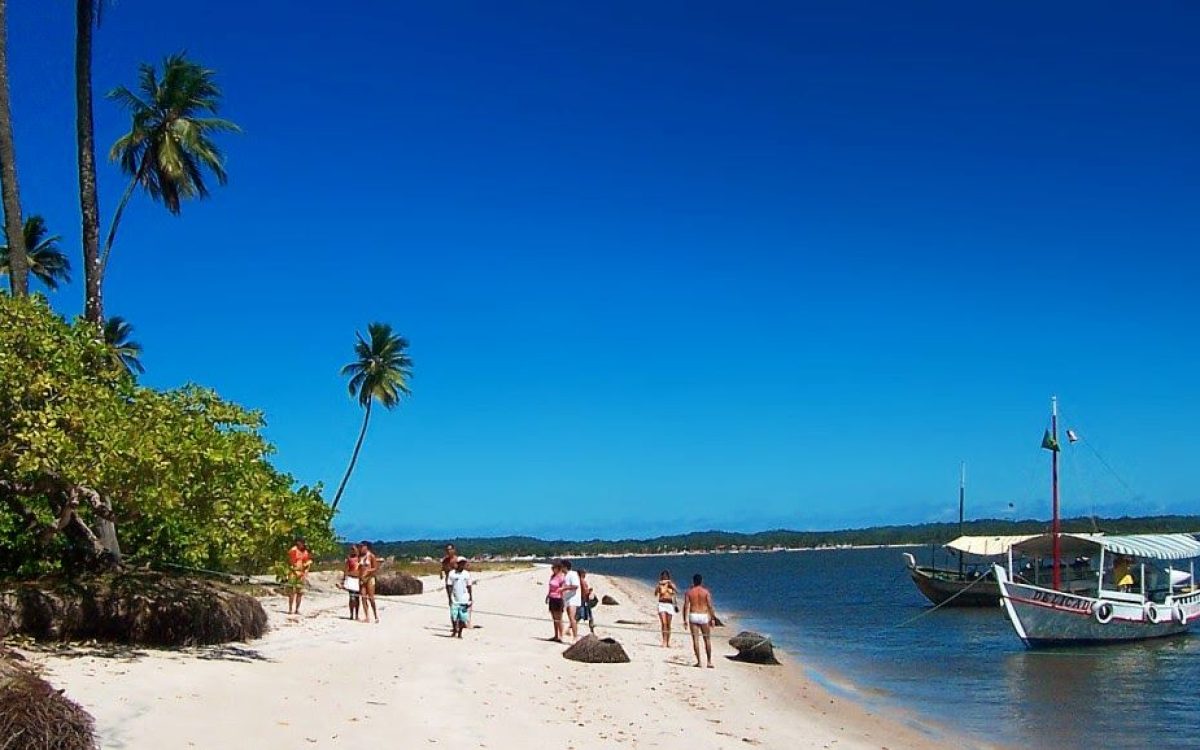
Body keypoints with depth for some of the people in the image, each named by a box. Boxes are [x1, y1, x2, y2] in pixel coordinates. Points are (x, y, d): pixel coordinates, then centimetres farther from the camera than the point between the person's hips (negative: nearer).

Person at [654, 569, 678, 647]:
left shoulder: (671, 584, 4)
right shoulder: (660, 585, -1)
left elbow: (677, 592, -11)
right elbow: (655, 595, -12)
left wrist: (671, 585, -25)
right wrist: (658, 585, -25)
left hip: (670, 605, 2)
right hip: (662, 605, -2)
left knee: (668, 625, 6)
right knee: (664, 624, -14)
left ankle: (668, 642, 16)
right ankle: (664, 642, -15)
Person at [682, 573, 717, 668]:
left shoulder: (689, 592, 2)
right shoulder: (706, 592, -1)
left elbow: (686, 606, -4)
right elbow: (710, 606, -6)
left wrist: (685, 620, -2)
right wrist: (713, 618, -1)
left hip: (693, 616, 1)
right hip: (704, 616, -1)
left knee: (695, 639, 2)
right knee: (707, 639, 8)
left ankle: (699, 661, -1)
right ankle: (709, 661, 7)